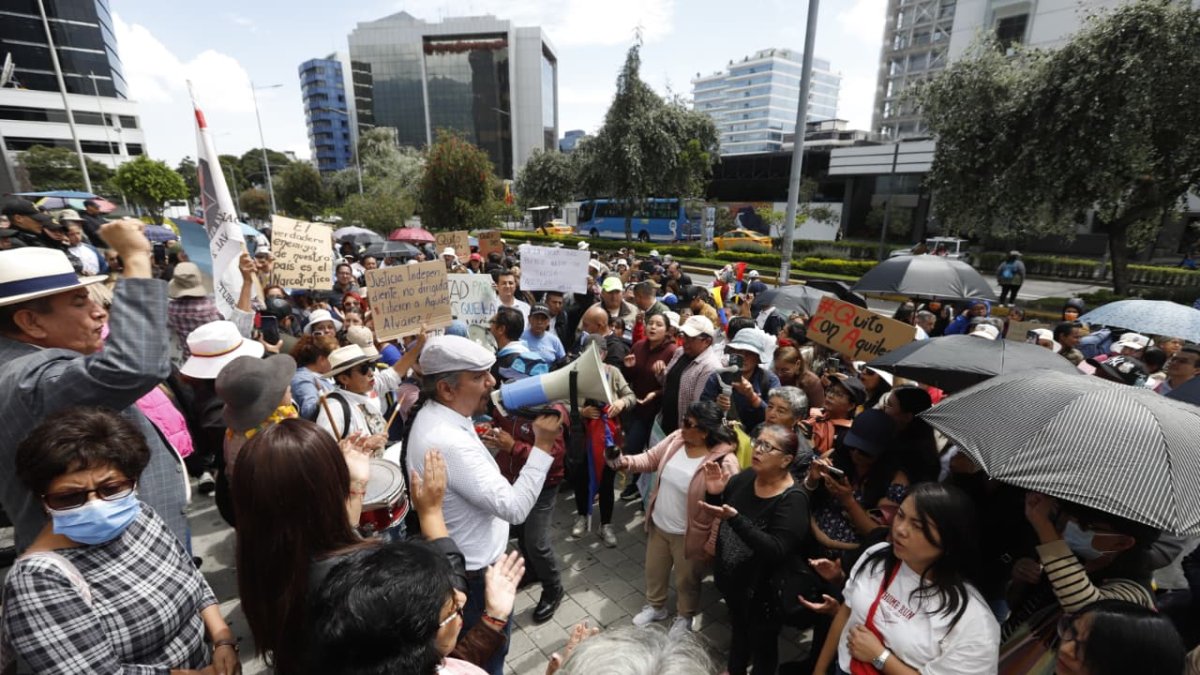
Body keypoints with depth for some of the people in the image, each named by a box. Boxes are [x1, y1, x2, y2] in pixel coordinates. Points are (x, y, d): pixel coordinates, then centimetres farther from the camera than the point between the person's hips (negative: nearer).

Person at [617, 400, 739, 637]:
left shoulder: (724, 462, -29)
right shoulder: (676, 438, -11)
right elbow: (651, 458, 0)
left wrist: (714, 542, -17)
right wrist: (629, 462, -19)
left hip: (688, 534, -5)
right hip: (658, 524, 5)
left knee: (686, 580, 22)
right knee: (654, 571, 27)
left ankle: (684, 617, 52)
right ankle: (655, 606, 55)